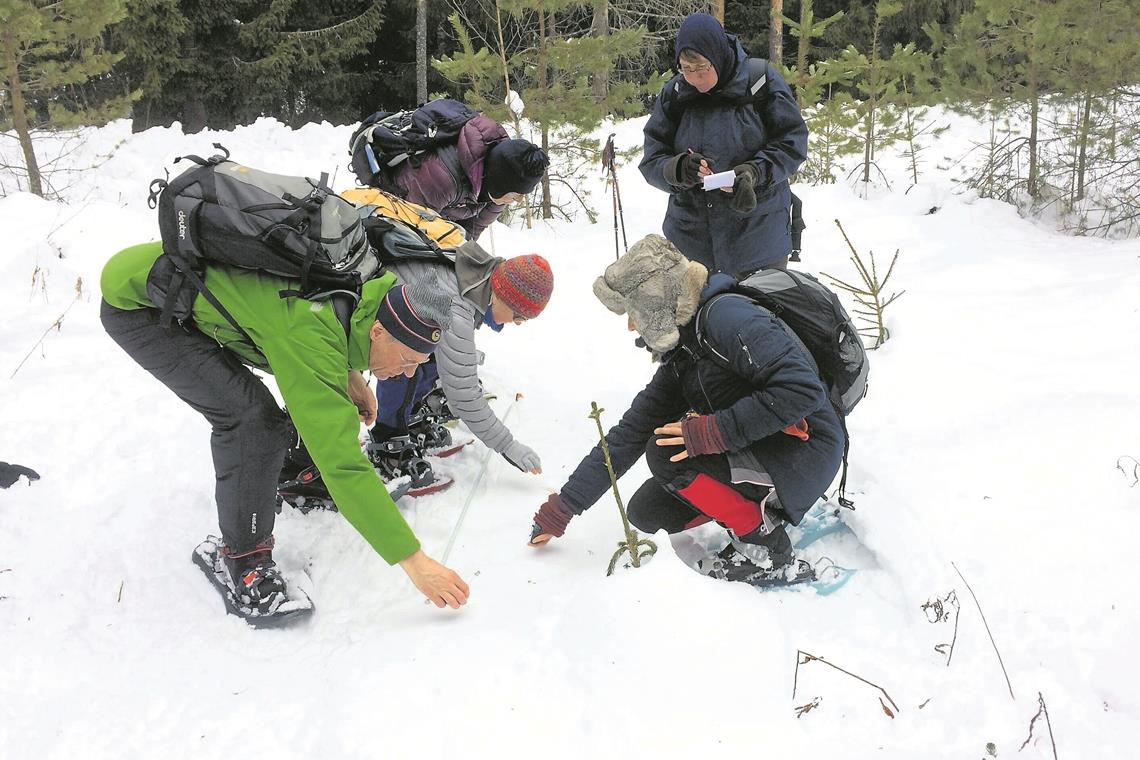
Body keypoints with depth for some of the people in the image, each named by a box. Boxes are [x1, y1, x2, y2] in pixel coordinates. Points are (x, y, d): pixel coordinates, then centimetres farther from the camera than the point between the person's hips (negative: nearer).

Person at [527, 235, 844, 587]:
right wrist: (562, 508, 11)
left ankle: (771, 555, -10)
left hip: (805, 451, -9)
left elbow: (803, 389, -30)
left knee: (666, 453, -21)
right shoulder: (679, 355, 8)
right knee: (648, 513, 3)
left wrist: (714, 431, -27)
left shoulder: (725, 315, -20)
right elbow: (630, 433, 11)